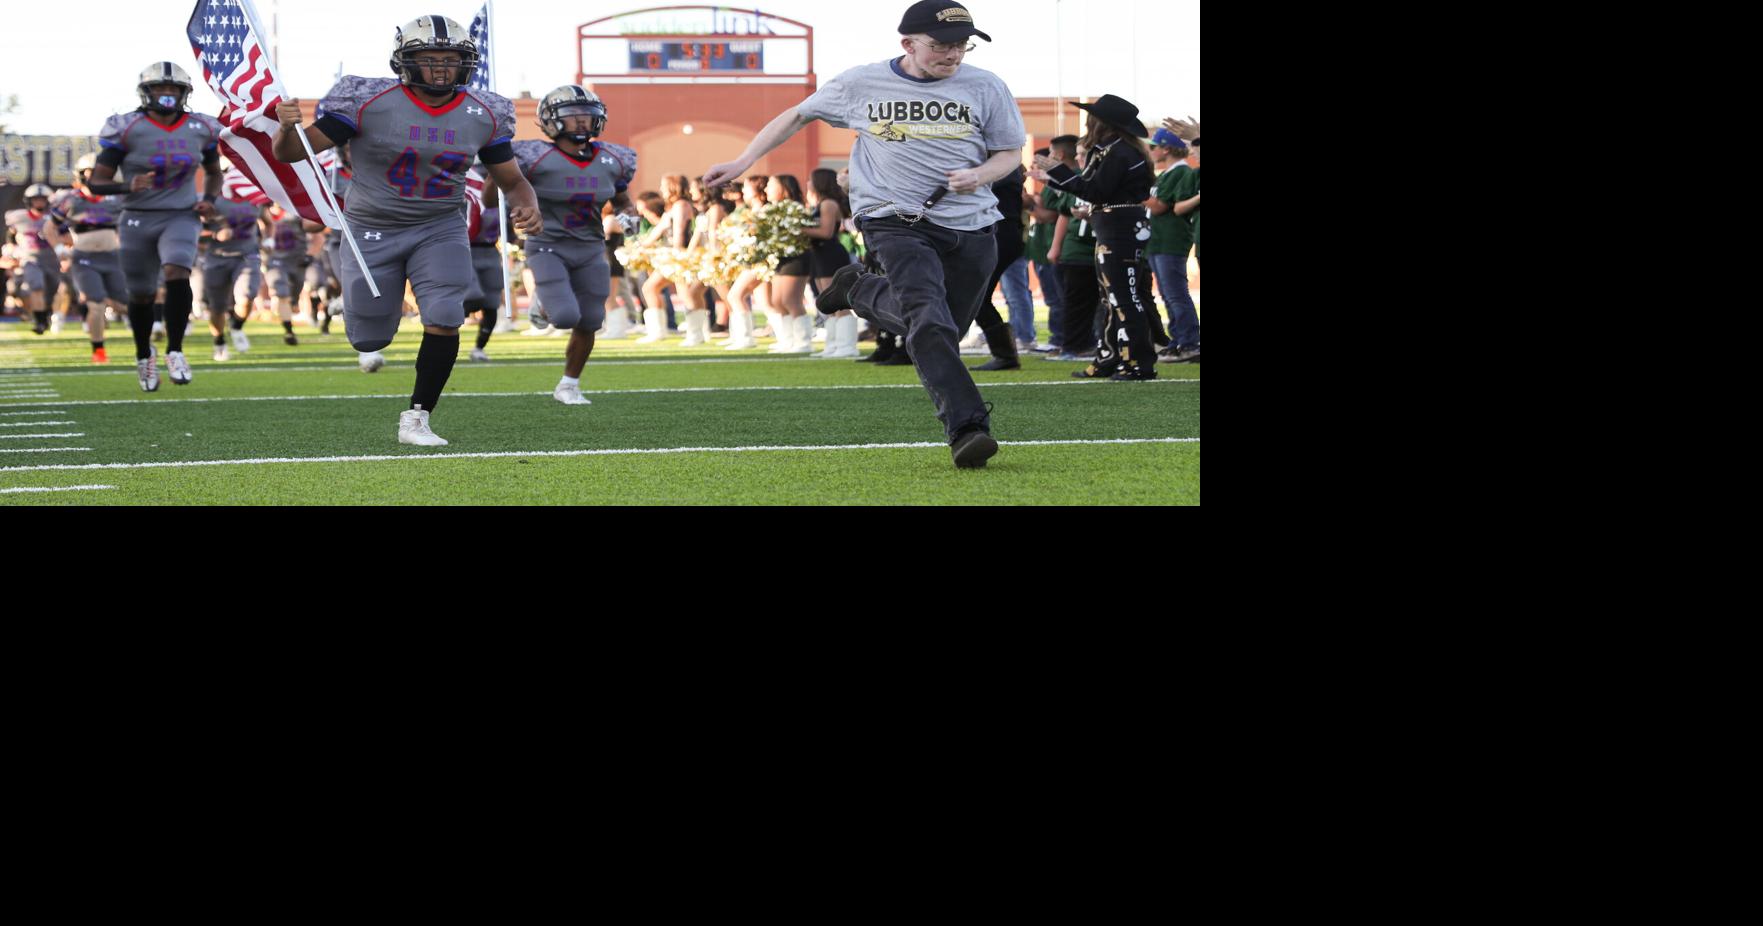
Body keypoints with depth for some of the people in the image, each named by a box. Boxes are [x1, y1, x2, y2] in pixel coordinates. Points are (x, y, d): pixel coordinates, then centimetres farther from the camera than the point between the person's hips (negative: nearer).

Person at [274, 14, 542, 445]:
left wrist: (528, 209, -18)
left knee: (444, 319, -20)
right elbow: (290, 153, -14)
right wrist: (287, 127, -38)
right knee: (370, 340, 6)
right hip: (373, 230, -1)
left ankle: (416, 419, -5)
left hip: (440, 229, 1)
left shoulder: (484, 115, -6)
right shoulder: (368, 103, -17)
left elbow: (512, 181, 5)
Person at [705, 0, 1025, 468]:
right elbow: (797, 116, 15)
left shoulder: (986, 88, 2)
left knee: (935, 328, 9)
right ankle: (967, 427, -30)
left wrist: (979, 175, -12)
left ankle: (862, 292, 35)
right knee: (929, 321, -24)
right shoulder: (861, 84, 2)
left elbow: (1010, 153, 11)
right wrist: (742, 163, 12)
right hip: (894, 220, -3)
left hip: (970, 229, 3)